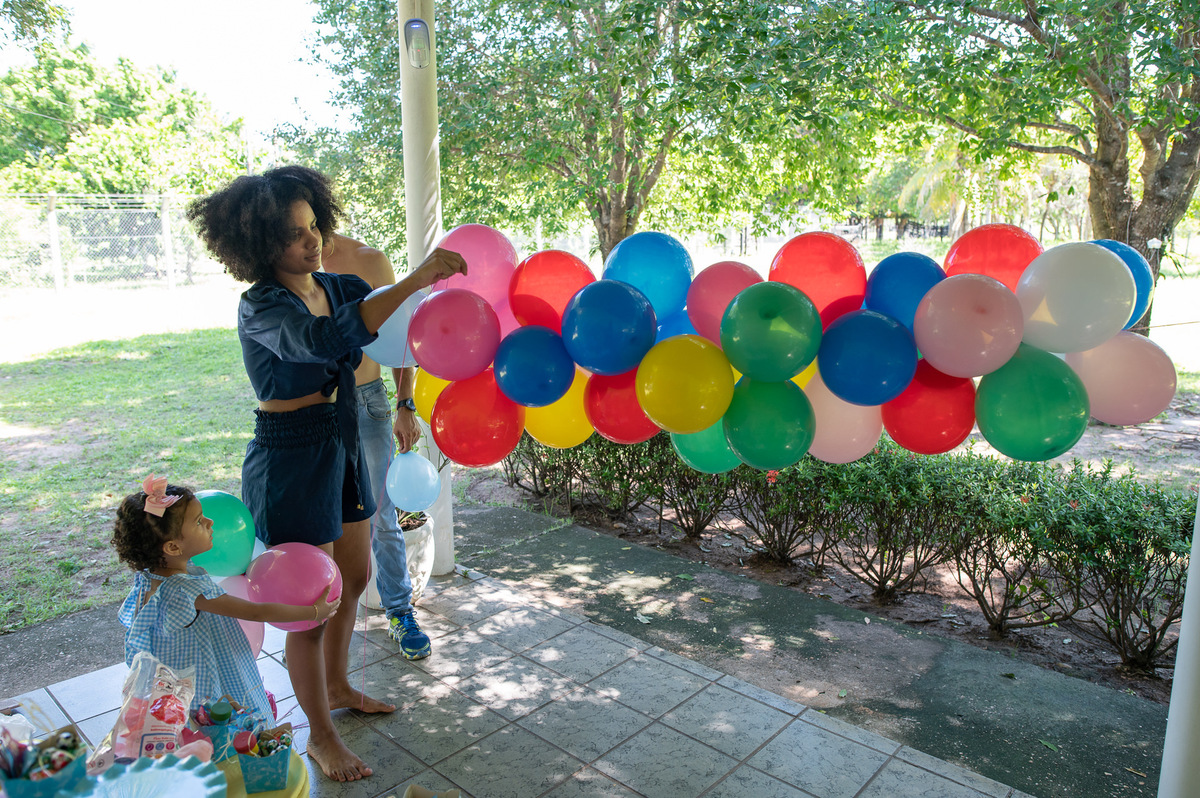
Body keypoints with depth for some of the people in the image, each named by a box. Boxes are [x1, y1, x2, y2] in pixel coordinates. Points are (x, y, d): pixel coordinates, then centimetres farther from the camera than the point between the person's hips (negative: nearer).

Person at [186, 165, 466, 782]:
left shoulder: (339, 287, 3)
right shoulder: (261, 306, -21)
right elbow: (324, 340, -40)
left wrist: (445, 286, -21)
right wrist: (416, 279, -43)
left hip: (342, 450, 8)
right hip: (290, 462, -8)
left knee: (354, 578, 21)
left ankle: (336, 686, 44)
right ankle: (320, 736, 24)